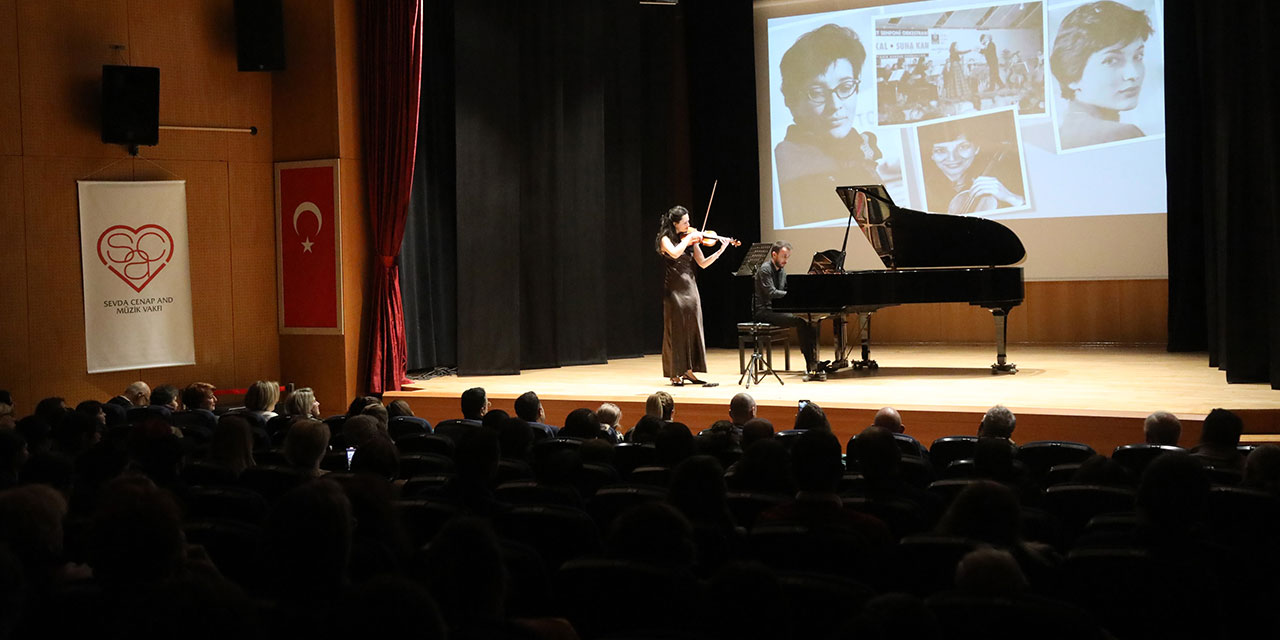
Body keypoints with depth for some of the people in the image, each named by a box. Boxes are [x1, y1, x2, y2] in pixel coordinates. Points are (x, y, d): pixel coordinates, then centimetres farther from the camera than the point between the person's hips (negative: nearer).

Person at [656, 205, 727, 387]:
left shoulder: (691, 239, 10)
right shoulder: (665, 239, -6)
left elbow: (703, 263, 7)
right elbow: (675, 253, -28)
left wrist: (720, 250, -3)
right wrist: (688, 238, -19)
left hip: (690, 288, 6)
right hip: (674, 288, -6)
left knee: (691, 328, 5)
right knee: (676, 329, -3)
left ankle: (688, 370, 12)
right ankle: (675, 374, 3)